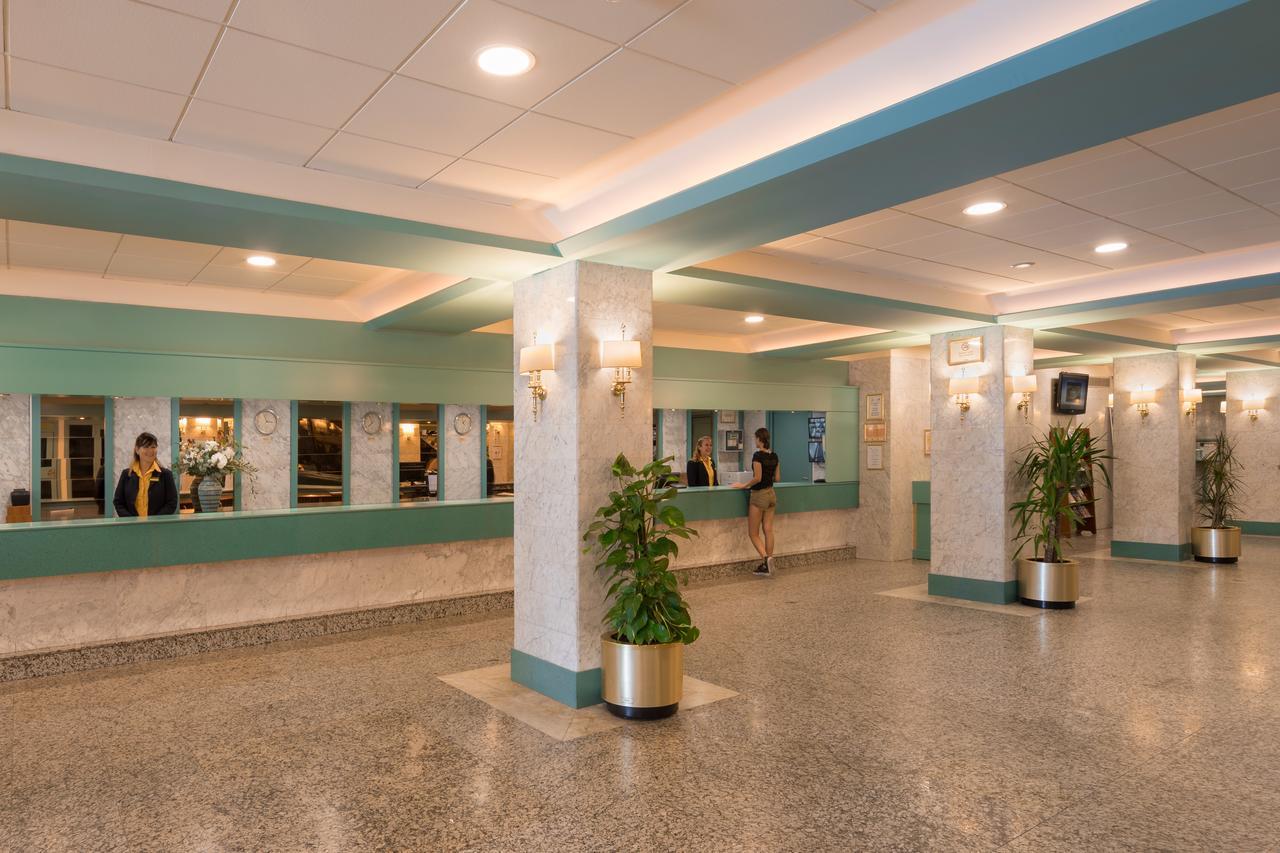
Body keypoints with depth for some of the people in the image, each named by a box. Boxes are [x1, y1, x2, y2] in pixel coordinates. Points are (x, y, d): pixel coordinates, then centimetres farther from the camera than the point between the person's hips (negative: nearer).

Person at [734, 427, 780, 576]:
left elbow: (757, 478, -21)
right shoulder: (774, 456, 6)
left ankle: (766, 557, -17)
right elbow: (776, 478, 11)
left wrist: (744, 485, -9)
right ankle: (767, 566, 10)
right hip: (771, 495, 7)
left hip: (759, 496, -7)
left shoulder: (757, 455, -16)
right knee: (768, 531, 8)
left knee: (753, 533, 2)